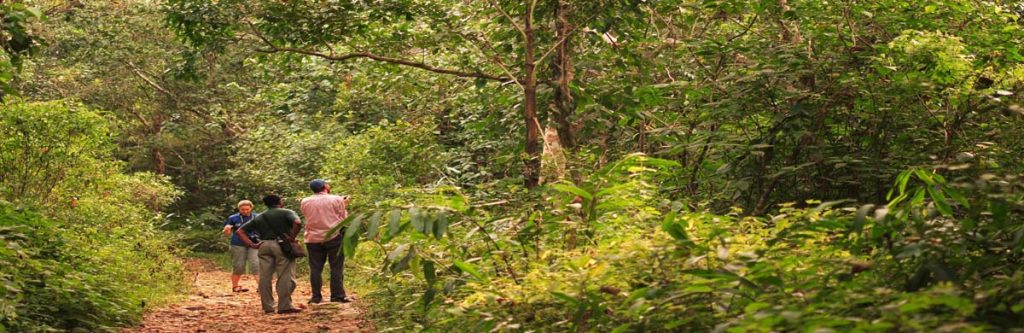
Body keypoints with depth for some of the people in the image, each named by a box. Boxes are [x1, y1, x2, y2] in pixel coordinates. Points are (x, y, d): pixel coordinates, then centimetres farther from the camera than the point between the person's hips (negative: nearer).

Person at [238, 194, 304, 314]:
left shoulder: (259, 218, 20)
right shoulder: (286, 212, 5)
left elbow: (240, 231, 18)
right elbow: (297, 223, -17)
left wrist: (251, 244, 9)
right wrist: (292, 237, -8)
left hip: (264, 246, 5)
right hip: (282, 245, -5)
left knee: (265, 277, 7)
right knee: (285, 276, -2)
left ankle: (267, 307, 9)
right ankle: (284, 306, -6)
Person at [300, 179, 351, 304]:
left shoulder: (305, 202, 6)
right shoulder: (336, 200, -4)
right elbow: (343, 218, -1)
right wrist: (344, 205, 17)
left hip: (313, 239, 3)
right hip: (334, 237, -3)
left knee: (315, 269, 6)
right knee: (336, 268, 1)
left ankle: (316, 297, 6)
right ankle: (337, 296, -1)